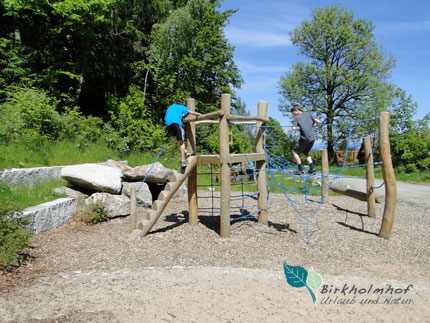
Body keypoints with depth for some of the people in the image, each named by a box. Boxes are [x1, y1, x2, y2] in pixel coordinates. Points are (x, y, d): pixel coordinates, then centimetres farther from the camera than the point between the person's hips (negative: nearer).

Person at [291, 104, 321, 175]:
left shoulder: (296, 118, 0)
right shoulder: (308, 114, 13)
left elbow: (294, 129, -11)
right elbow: (318, 122, 7)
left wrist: (294, 126, 12)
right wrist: (313, 125, 27)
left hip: (305, 138, -6)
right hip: (312, 138, 6)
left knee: (295, 152, 9)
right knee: (305, 153, 23)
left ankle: (300, 170, 5)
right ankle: (312, 169, 14)